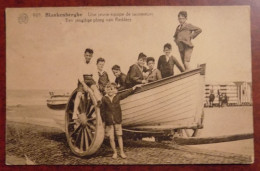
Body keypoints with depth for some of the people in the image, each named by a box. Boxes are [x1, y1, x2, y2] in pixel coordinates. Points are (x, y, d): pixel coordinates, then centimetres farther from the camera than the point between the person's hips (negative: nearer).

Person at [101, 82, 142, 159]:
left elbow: (126, 93, 9)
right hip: (109, 122, -1)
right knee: (111, 138, 1)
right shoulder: (104, 99, -2)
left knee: (119, 136, 6)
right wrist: (103, 120, 3)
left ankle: (122, 152, 17)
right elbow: (102, 111, 2)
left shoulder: (118, 96, 1)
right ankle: (115, 152, 18)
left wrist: (135, 86, 12)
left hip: (117, 121, 1)